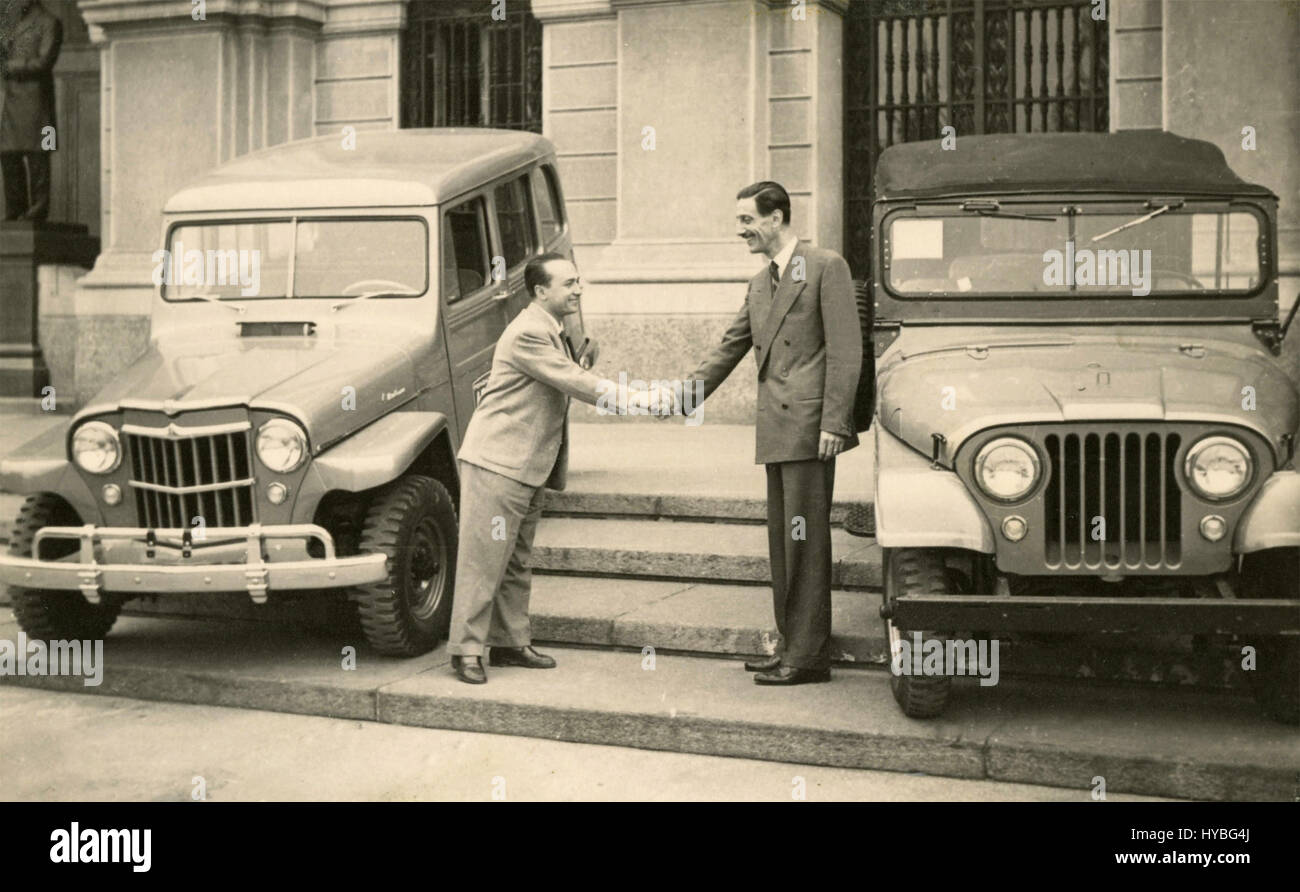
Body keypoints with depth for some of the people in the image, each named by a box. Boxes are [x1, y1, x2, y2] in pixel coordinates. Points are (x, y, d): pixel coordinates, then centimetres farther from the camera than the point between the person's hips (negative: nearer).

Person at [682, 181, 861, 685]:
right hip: (776, 432, 8)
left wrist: (834, 422, -16)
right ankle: (792, 646, 20)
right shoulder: (759, 285, 20)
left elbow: (845, 350, -10)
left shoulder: (826, 267, -4)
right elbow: (730, 349, 23)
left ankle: (809, 656, -2)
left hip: (810, 426, -8)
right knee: (783, 542, 12)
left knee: (806, 540, -6)